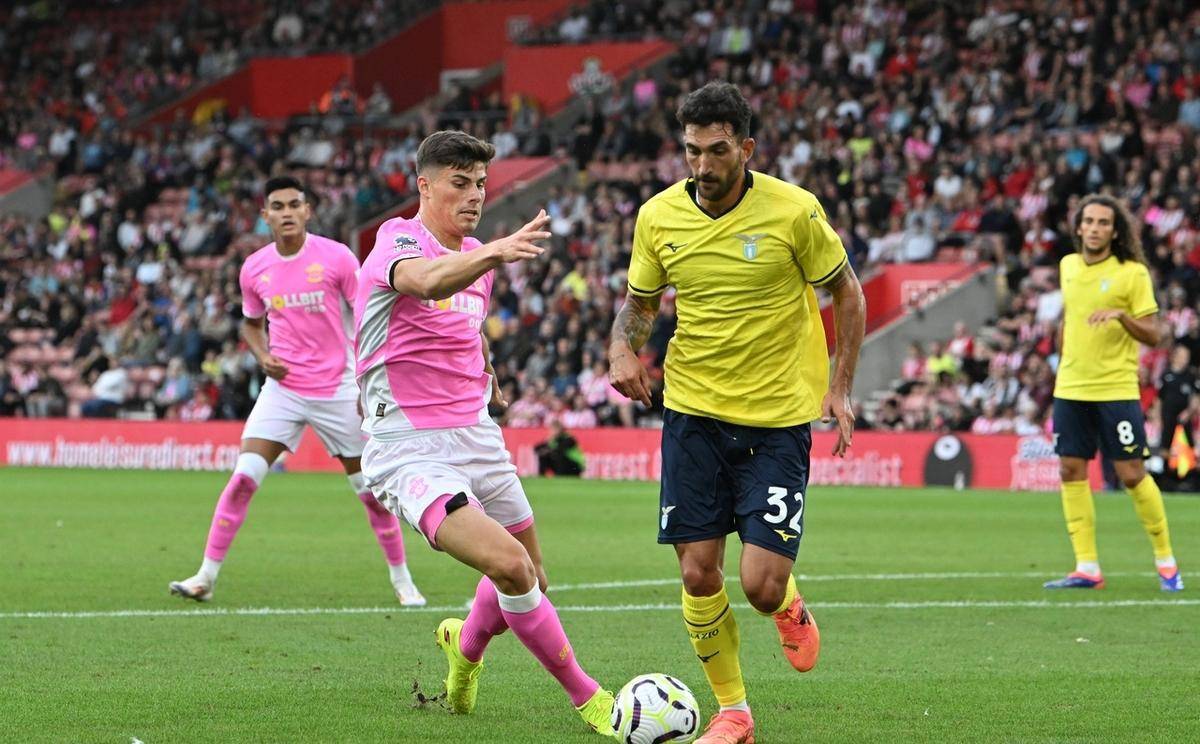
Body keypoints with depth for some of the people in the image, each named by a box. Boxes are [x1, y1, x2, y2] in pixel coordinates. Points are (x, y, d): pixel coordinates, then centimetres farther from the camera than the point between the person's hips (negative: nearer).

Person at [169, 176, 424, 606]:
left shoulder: (337, 258, -9)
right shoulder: (254, 269, 1)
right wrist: (263, 356, -3)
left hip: (337, 389, -2)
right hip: (282, 388, 2)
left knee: (372, 490, 3)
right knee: (243, 478, -13)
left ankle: (402, 581, 19)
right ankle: (206, 577, -7)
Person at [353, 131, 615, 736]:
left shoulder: (478, 256, 11)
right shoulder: (397, 242, -15)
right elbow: (427, 281, -41)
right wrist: (494, 253, -59)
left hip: (476, 436, 8)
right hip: (411, 451, -8)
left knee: (530, 579, 14)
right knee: (509, 566, -24)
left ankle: (466, 645, 46)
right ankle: (584, 696, -9)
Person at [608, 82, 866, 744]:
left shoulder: (794, 212, -11)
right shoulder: (658, 217, -1)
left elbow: (846, 292, 3)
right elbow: (640, 299, 15)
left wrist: (839, 388, -1)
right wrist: (622, 347, -7)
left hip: (778, 417, -3)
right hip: (693, 413, 3)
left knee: (761, 584, -11)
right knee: (698, 573, -2)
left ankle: (789, 606, 28)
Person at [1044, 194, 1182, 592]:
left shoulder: (1132, 273, -7)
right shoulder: (1068, 266, 8)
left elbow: (1153, 335, -8)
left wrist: (1121, 314, -24)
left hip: (1116, 391, -5)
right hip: (1070, 390, 5)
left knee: (1132, 474, -6)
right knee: (1071, 471, 1)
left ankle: (1165, 560, 10)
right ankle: (1087, 568, 6)